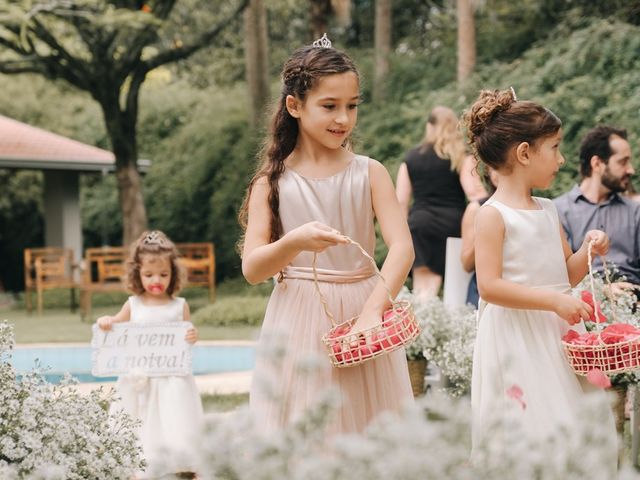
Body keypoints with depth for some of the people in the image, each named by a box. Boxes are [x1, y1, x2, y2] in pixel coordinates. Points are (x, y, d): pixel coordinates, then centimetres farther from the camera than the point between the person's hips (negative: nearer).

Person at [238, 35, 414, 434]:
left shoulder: (369, 174, 1)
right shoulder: (273, 183, 1)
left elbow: (403, 247, -10)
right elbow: (252, 269, -5)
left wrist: (373, 309, -25)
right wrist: (295, 242, -25)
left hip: (361, 312, 1)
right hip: (299, 326, 0)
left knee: (369, 432, 2)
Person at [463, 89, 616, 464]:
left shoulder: (549, 210, 13)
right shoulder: (494, 215, -10)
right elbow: (489, 286, -18)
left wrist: (589, 251, 1)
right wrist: (554, 301, -23)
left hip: (558, 335, 7)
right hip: (517, 339, -7)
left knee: (581, 429, 4)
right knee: (526, 435, -10)